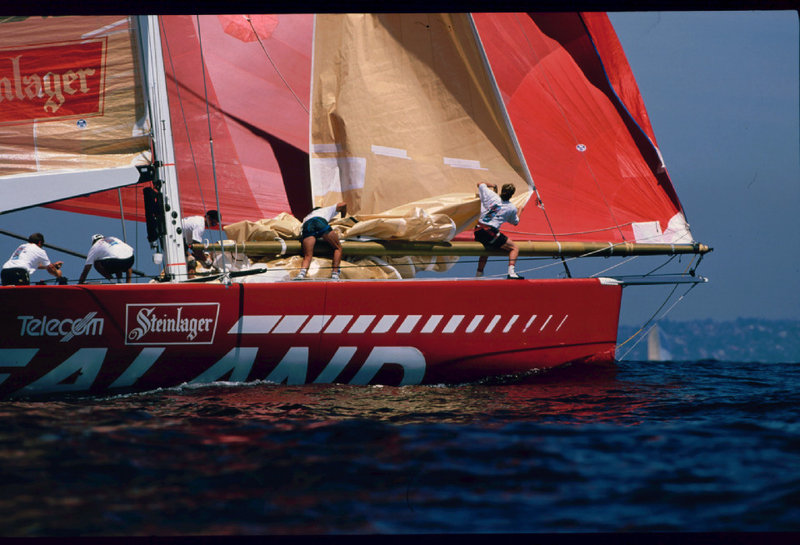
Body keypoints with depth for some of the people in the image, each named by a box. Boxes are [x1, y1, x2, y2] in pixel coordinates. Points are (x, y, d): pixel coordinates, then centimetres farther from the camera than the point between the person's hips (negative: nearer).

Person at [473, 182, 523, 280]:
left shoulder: (490, 195, 5)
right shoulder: (512, 208, 2)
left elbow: (480, 184, 24)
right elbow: (515, 222, 21)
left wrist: (492, 185, 41)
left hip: (478, 232, 5)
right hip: (491, 234, -5)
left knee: (487, 247, 35)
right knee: (514, 248, 6)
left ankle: (479, 274, 36)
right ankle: (511, 273, -13)